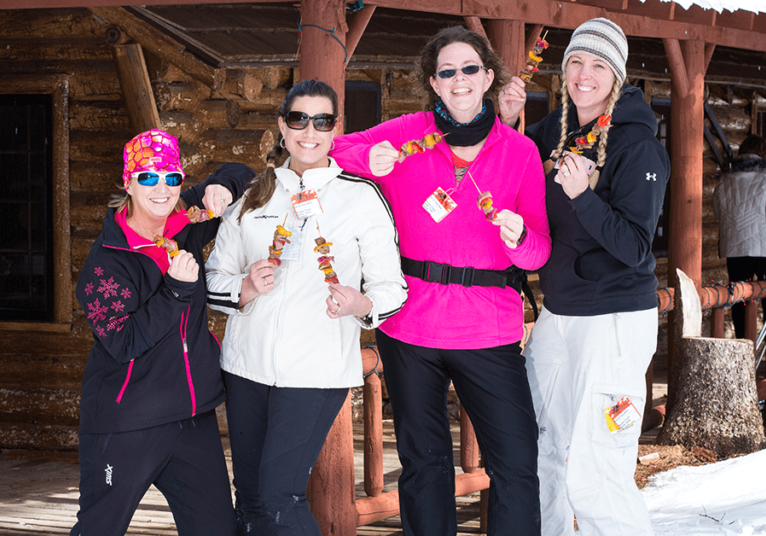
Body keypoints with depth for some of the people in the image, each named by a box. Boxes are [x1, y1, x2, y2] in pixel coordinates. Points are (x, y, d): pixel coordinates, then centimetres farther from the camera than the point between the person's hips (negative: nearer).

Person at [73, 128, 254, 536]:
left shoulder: (187, 226, 4)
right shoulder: (107, 259, -13)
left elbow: (238, 175, 20)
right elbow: (123, 342, -19)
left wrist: (222, 188, -3)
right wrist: (176, 290, -24)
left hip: (193, 416, 6)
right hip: (127, 424, -6)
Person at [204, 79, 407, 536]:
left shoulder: (363, 196, 2)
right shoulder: (253, 196, 12)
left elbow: (390, 286, 1)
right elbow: (214, 277, 14)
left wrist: (362, 305, -20)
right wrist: (245, 289, -8)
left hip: (317, 369, -4)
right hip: (248, 362, 4)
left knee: (279, 496, -13)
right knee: (249, 497, 10)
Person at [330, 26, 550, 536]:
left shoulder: (520, 151, 2)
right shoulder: (408, 134, 1)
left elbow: (539, 252, 1)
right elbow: (334, 149, 8)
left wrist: (519, 238, -22)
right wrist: (371, 161, -13)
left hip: (489, 330, -1)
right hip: (410, 322, 1)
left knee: (517, 465, -8)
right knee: (423, 460, 14)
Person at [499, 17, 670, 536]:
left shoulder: (638, 145, -14)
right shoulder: (558, 127, 5)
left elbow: (636, 248, -18)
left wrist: (583, 196, -32)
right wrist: (508, 120, 1)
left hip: (615, 320, -7)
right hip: (557, 314, 7)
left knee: (591, 473, -12)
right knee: (540, 451, 14)